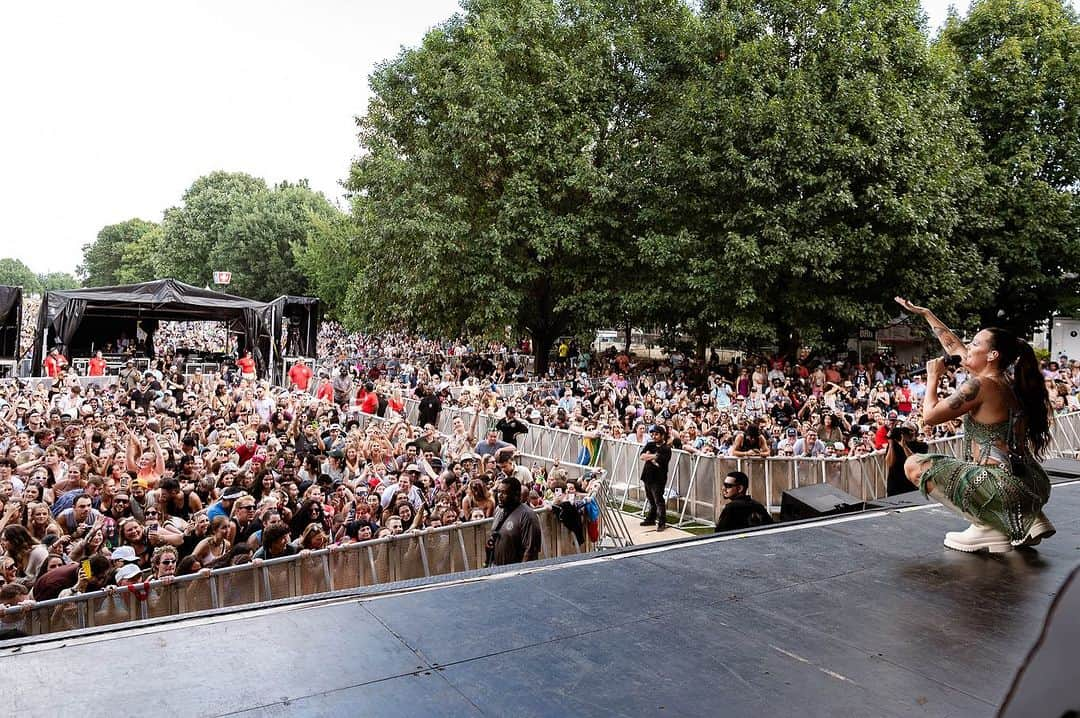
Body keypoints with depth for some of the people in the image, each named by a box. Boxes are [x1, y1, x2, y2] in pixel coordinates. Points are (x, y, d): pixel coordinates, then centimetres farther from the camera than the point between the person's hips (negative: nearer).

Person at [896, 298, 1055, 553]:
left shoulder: (981, 385, -13)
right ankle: (1029, 519, 17)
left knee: (914, 465, -3)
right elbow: (953, 346, 22)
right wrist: (925, 313, 29)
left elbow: (930, 416, -11)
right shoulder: (1004, 380, 12)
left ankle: (988, 528, -5)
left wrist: (933, 378, 3)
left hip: (1004, 488, -9)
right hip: (1032, 487, 9)